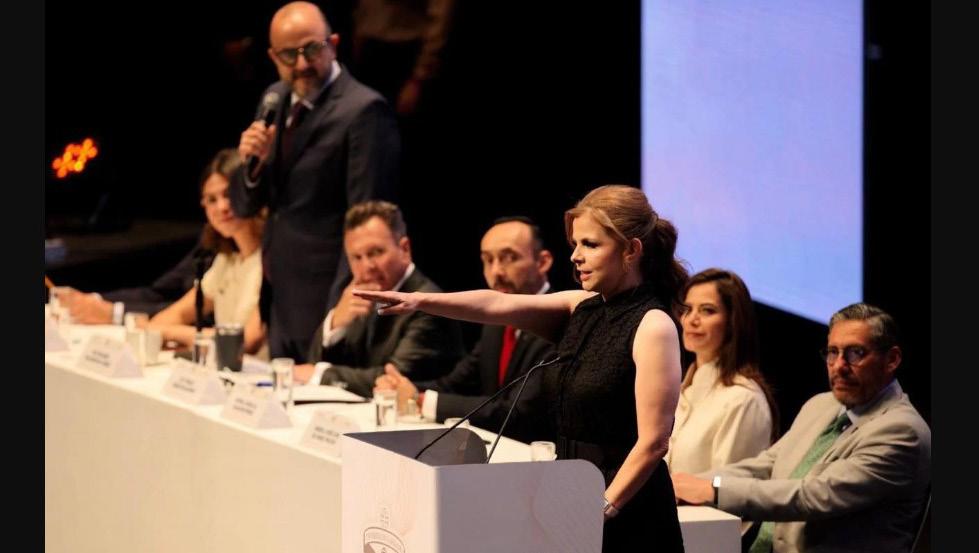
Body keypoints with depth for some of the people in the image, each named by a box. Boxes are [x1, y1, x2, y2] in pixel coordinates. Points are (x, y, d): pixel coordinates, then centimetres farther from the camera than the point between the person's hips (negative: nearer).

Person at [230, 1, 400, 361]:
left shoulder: (364, 110, -14)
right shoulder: (275, 99, 10)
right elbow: (243, 206, 13)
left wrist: (342, 309, -19)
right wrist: (253, 164, -8)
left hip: (326, 304, -7)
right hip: (280, 304, 7)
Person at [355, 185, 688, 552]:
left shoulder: (653, 326, -13)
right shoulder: (580, 308, 8)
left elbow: (653, 442, -17)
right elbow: (497, 306, -4)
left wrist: (602, 510, -21)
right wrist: (419, 301, -16)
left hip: (625, 512, -7)